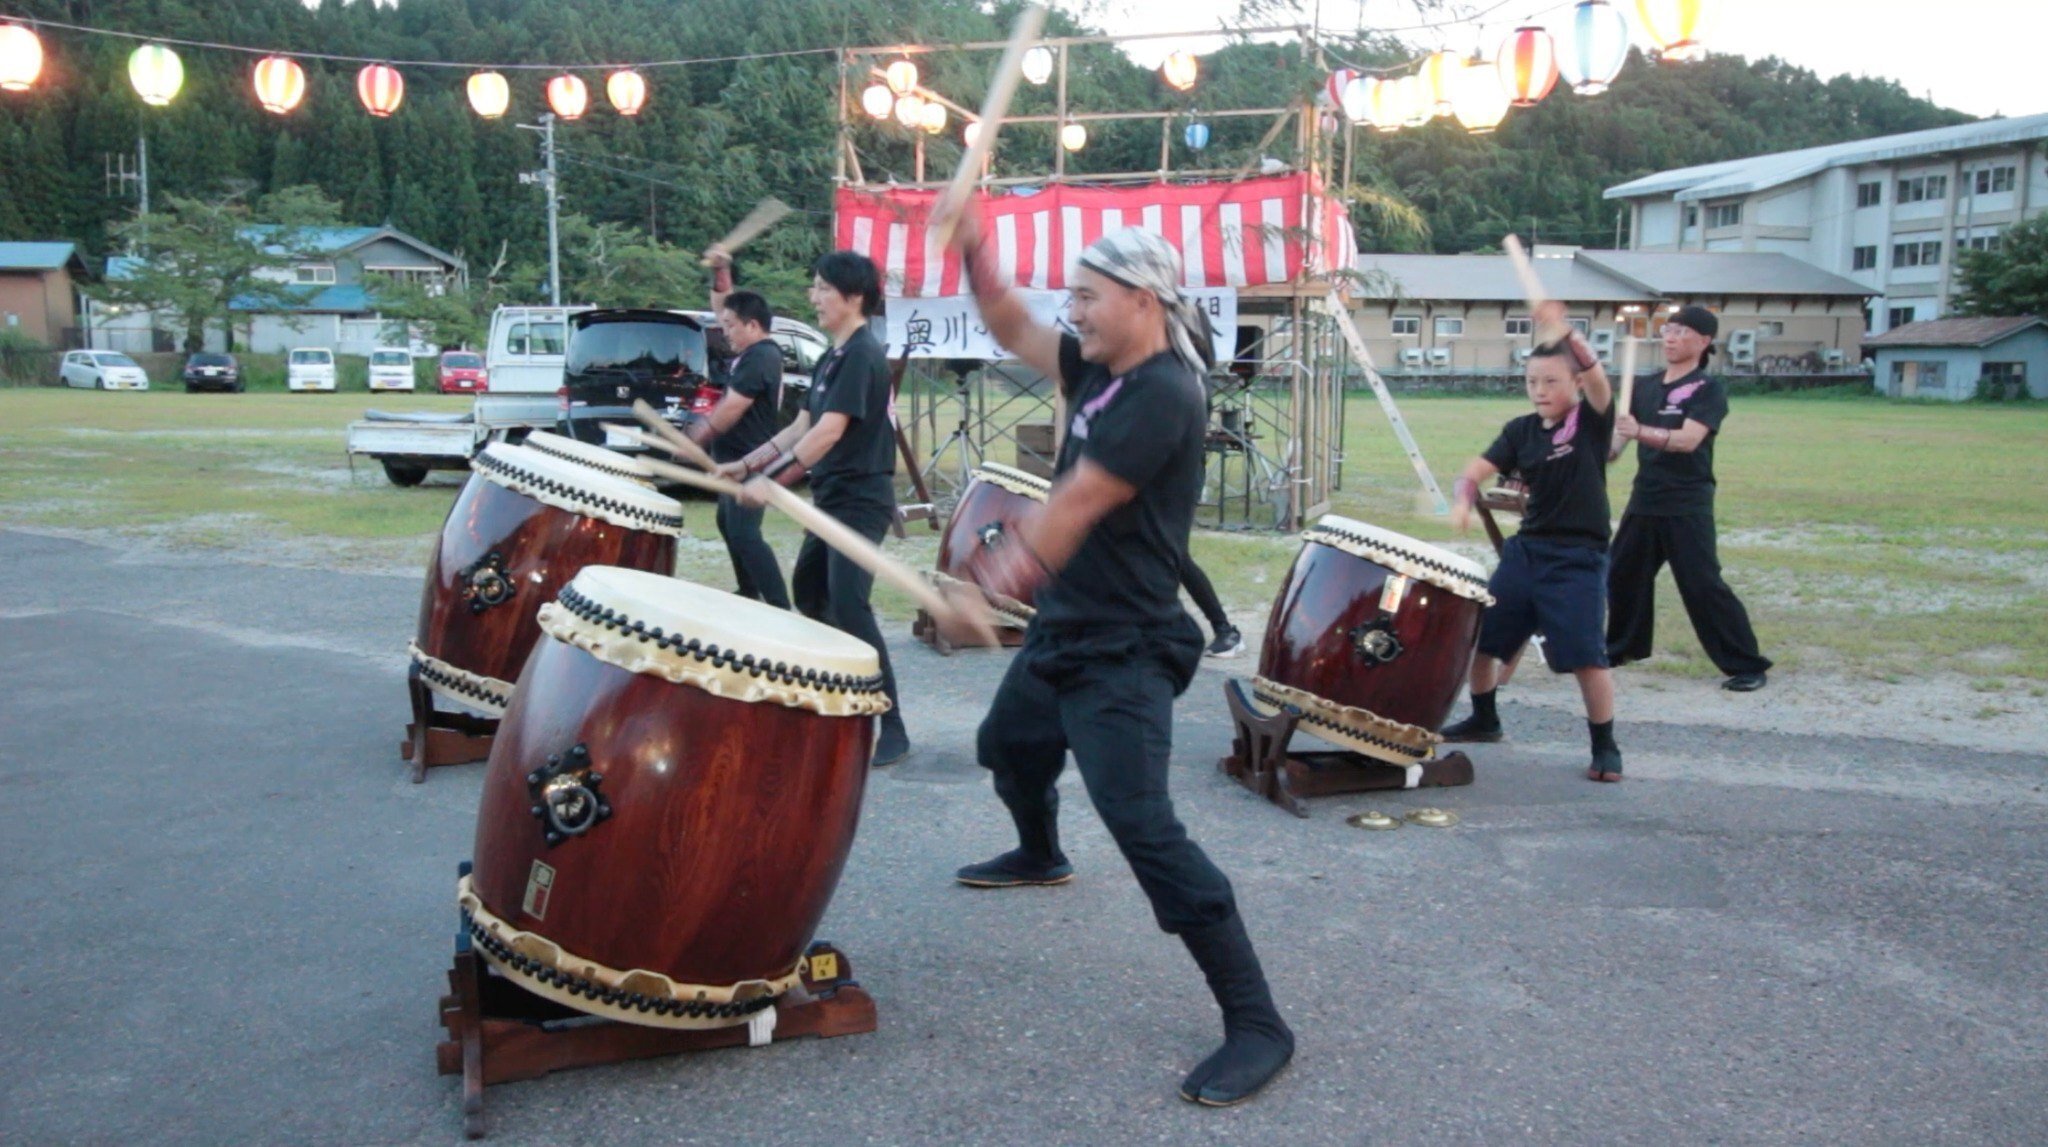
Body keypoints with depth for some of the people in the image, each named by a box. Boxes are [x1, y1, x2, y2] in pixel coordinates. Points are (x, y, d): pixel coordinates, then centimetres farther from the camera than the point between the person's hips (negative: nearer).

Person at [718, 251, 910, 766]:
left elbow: (829, 432, -25)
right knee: (807, 590, 22)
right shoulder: (832, 358, 14)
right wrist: (746, 464, 10)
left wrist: (771, 481, -28)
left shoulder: (862, 355, -16)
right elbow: (800, 427, 18)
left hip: (860, 500, -11)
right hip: (832, 499, 11)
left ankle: (892, 730, -14)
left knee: (849, 608, -17)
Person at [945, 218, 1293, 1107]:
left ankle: (1257, 1026, -13)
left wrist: (994, 574, -18)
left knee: (1143, 828, -19)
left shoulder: (1162, 394, -22)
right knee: (1007, 745, 32)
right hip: (1064, 629, 11)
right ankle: (1040, 857, 64)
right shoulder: (1100, 369, 7)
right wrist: (972, 250, 1)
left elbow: (1072, 507, -25)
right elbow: (1014, 332, 16)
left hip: (1124, 651, -11)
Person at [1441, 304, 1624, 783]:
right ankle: (1484, 720, 32)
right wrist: (1462, 501, -22)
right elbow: (1476, 470, 1)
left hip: (1579, 558, -5)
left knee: (1586, 656, -11)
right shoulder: (1521, 430, 6)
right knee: (1477, 633, 10)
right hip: (1526, 549, 6)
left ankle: (1606, 747, 7)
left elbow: (1598, 380, -27)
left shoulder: (1592, 421, -7)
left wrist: (1566, 334, -43)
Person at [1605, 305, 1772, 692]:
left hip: (1687, 506, -7)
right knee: (1622, 575, 13)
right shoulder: (1646, 387, 11)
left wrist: (1640, 431, -38)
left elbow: (1688, 439, -23)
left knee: (1703, 585, -10)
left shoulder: (1709, 389, -8)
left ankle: (1747, 665, -2)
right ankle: (1624, 646, 33)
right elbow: (1622, 433, 16)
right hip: (1644, 500, 7)